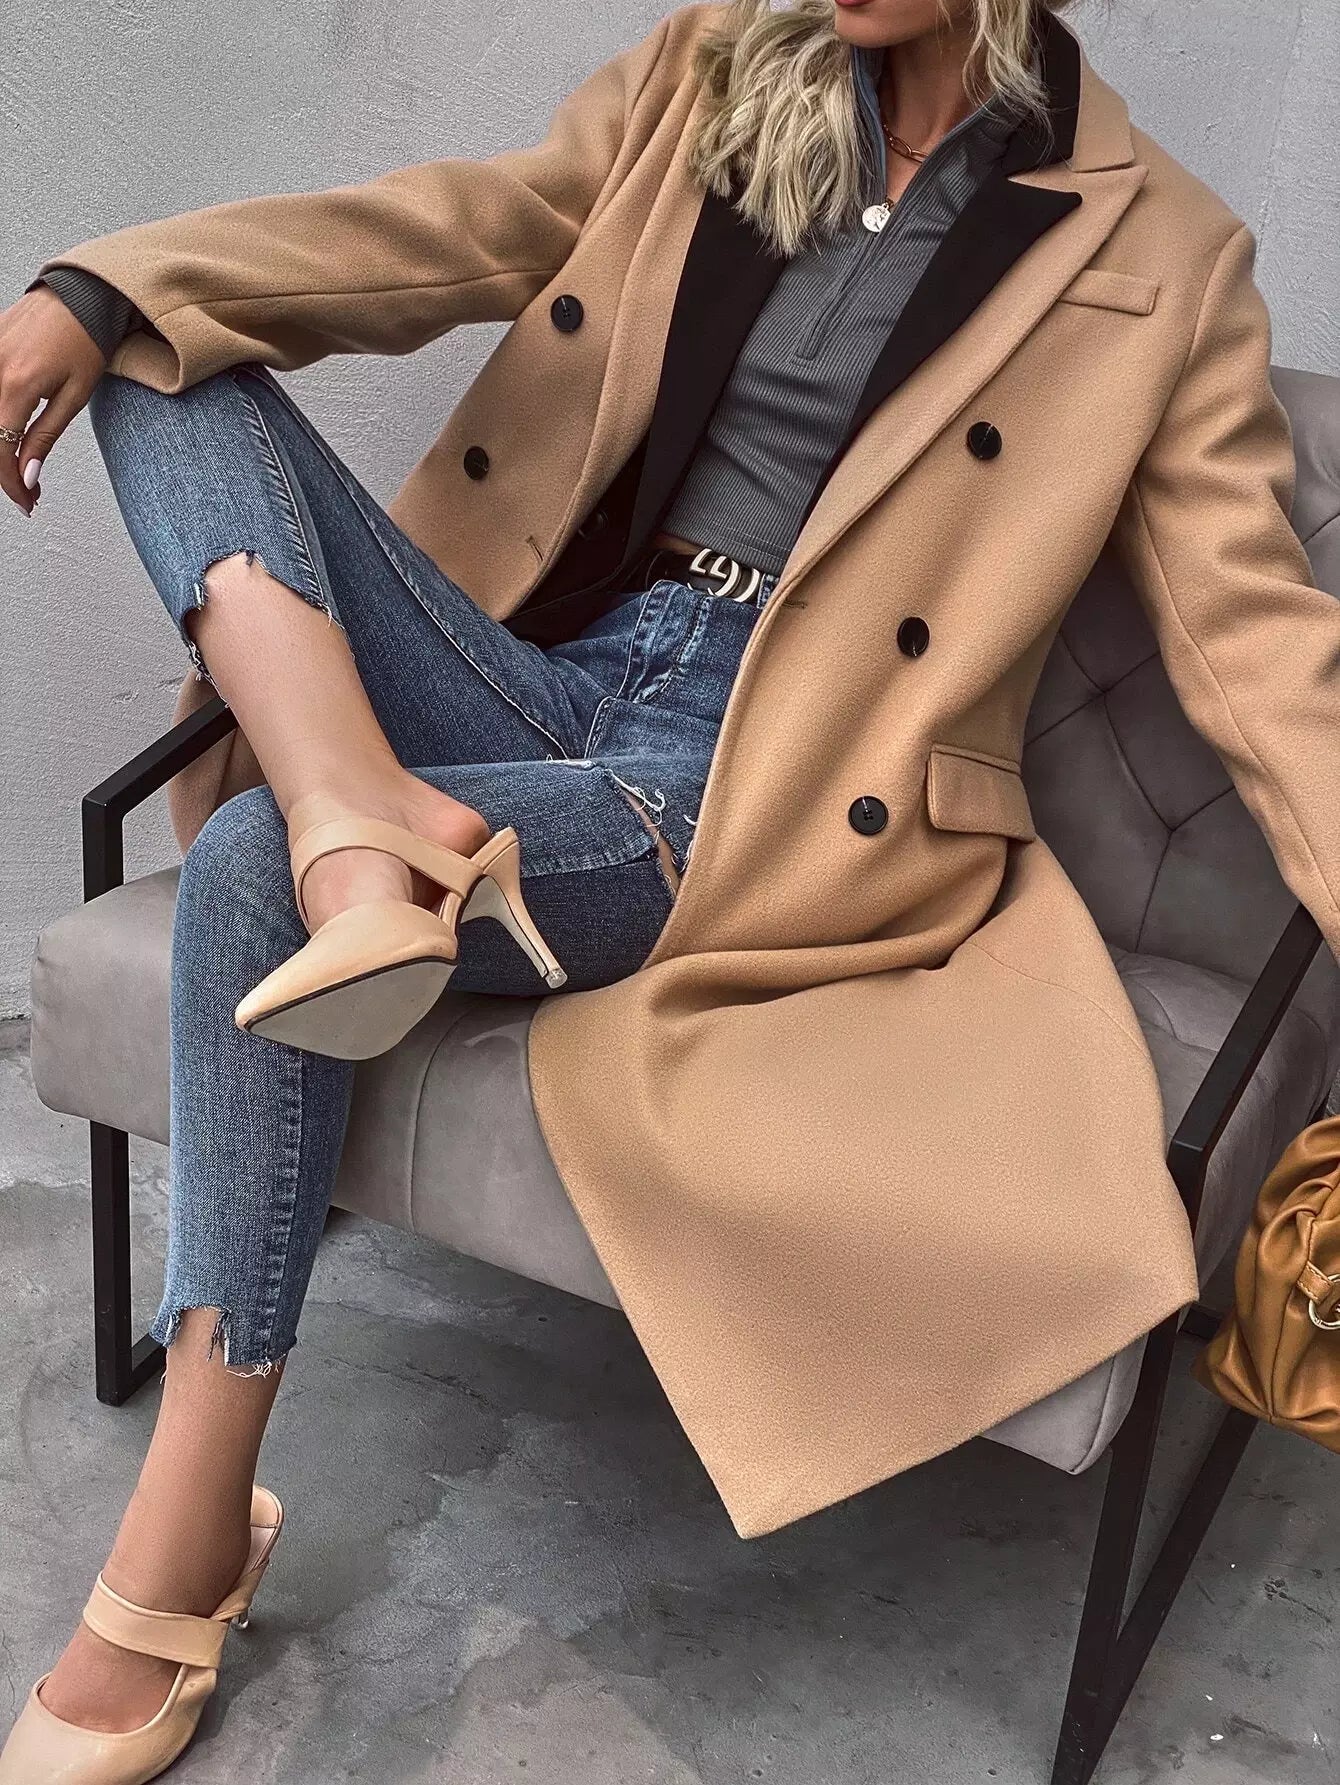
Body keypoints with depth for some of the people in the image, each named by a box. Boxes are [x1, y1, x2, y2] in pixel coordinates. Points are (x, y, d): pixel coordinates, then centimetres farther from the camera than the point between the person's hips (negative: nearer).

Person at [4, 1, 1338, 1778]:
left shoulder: (1146, 251, 2)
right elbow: (448, 231, 3)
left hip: (756, 768, -5)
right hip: (547, 676, 6)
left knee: (251, 871, -26)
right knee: (166, 365, -8)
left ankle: (190, 1546, -14)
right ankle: (362, 827, -34)